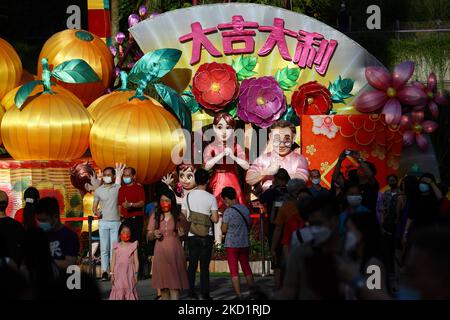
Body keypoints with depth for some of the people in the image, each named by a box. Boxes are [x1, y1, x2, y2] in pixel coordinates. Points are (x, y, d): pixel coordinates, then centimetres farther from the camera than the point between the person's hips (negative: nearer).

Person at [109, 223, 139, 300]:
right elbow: (113, 261, 7)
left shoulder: (133, 246, 3)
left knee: (129, 290, 0)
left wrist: (136, 274, 0)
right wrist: (112, 274, 2)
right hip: (119, 273, 0)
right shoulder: (116, 246, 5)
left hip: (129, 273, 0)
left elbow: (136, 261, 4)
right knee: (118, 291, -2)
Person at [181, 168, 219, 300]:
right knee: (204, 265, 1)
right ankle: (205, 293, 1)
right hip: (206, 236, -3)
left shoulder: (187, 197, 0)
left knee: (192, 264, 10)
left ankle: (191, 292, 10)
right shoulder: (211, 198, -9)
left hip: (191, 235, 3)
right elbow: (215, 219, -10)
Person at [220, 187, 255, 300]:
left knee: (234, 271, 1)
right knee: (246, 268, 16)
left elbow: (223, 230, -11)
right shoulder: (245, 209, 4)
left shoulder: (228, 211, -15)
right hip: (245, 243, 5)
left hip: (232, 244, -5)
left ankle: (238, 295, -2)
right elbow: (249, 226, 11)